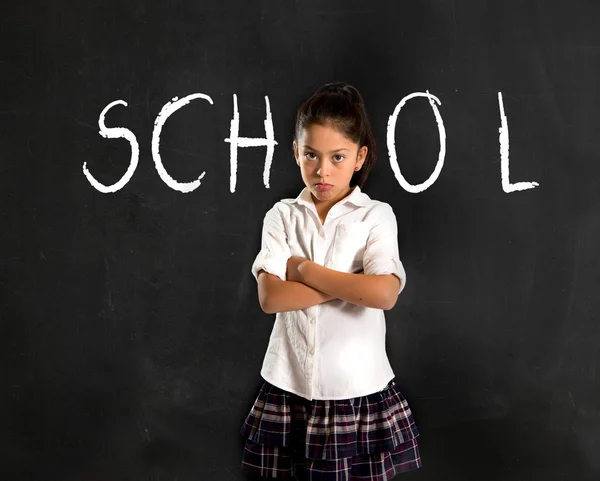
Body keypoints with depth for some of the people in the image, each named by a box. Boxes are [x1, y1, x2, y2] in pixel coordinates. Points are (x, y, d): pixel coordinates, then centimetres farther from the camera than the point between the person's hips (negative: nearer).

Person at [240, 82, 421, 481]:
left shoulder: (376, 216, -4)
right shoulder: (282, 216, 2)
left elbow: (384, 293, -20)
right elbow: (270, 297, -10)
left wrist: (303, 269, -13)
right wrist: (350, 284, -15)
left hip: (359, 389, -2)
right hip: (290, 388, 2)